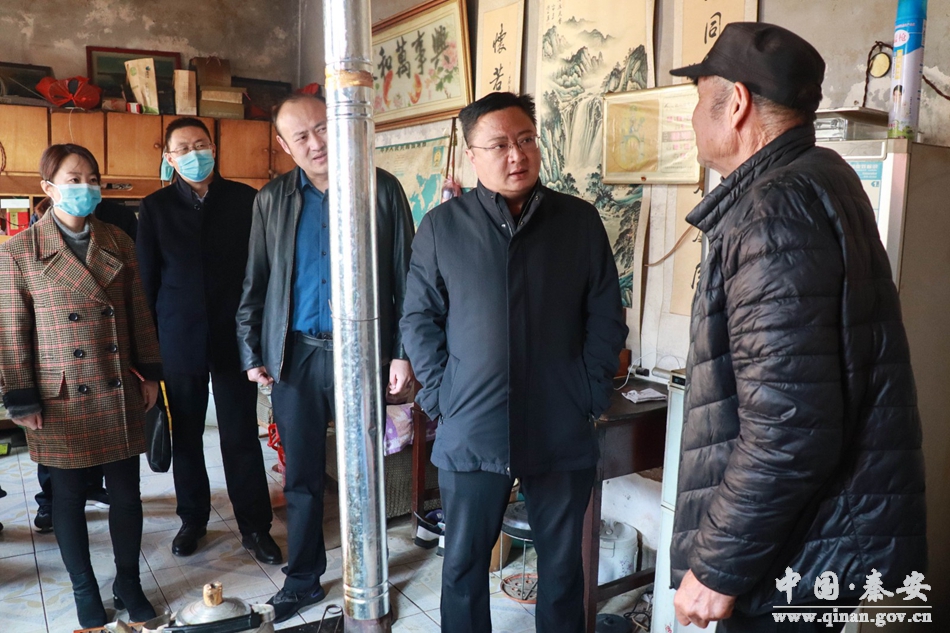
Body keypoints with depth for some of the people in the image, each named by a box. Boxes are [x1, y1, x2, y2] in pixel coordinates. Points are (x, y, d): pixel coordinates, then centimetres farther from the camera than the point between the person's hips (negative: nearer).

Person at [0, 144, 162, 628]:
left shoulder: (118, 243, 4)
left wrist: (149, 373, 7)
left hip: (120, 394, 3)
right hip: (62, 400, -2)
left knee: (126, 491, 10)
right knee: (70, 496, 11)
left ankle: (128, 581, 29)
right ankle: (84, 591, 29)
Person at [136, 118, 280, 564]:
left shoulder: (245, 200, 0)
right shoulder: (155, 207, 4)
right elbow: (147, 279, 5)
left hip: (235, 335, -1)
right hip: (180, 338, 2)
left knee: (241, 435, 5)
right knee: (185, 434, 13)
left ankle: (255, 526, 17)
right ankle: (192, 518, 31)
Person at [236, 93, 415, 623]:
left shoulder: (382, 189, -1)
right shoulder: (272, 200, 6)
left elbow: (405, 276, -2)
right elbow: (255, 285, 11)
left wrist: (403, 353, -7)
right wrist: (253, 354, 6)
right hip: (295, 355, 2)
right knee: (302, 478, 12)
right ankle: (303, 579, 30)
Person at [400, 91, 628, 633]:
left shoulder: (581, 221, 3)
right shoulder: (441, 226, 1)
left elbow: (606, 317, 4)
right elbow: (420, 318, 2)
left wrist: (591, 395, -3)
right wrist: (440, 398, -6)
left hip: (563, 430, 1)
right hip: (471, 430, 0)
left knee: (562, 563, 17)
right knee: (464, 563, 14)